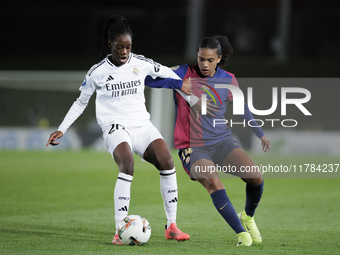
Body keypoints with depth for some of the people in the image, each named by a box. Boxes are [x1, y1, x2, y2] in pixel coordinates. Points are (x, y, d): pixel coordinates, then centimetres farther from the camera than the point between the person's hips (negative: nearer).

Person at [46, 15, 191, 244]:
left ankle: (171, 226, -10)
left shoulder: (142, 64, 4)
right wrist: (62, 130, 8)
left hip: (142, 124, 3)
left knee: (166, 161, -19)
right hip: (115, 126, -3)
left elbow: (164, 72, 24)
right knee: (127, 165, -31)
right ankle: (120, 231, -30)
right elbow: (81, 102, 13)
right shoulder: (97, 72, 1)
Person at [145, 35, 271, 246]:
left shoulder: (228, 81, 4)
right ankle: (241, 232, -19)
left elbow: (242, 108, 20)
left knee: (256, 176, -15)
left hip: (222, 142, 3)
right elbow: (150, 80, -8)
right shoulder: (183, 74, -4)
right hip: (193, 148, -3)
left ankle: (248, 216, 16)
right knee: (214, 183, -30)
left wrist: (260, 133, 25)